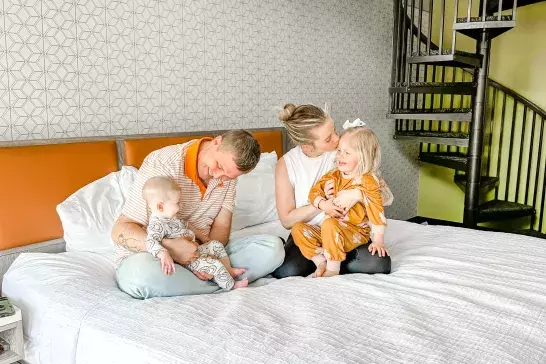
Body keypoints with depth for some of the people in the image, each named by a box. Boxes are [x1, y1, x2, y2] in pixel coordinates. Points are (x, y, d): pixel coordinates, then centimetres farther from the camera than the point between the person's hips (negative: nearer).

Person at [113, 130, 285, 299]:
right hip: (148, 255, -3)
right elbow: (120, 230, -19)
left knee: (273, 247, -13)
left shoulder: (227, 173, -1)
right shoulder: (161, 164, -19)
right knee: (139, 273, -41)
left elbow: (221, 226, -2)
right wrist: (168, 246, -36)